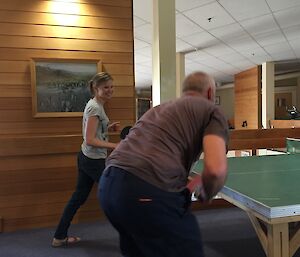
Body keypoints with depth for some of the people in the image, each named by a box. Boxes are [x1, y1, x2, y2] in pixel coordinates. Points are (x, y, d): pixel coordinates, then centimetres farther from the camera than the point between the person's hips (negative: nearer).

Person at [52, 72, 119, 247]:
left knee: (79, 197, 15)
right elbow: (90, 140, -24)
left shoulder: (95, 105, 11)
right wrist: (115, 146, -26)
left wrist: (109, 128, 7)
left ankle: (60, 237, 26)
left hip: (86, 158, 10)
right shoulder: (95, 107, -18)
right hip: (94, 160, -10)